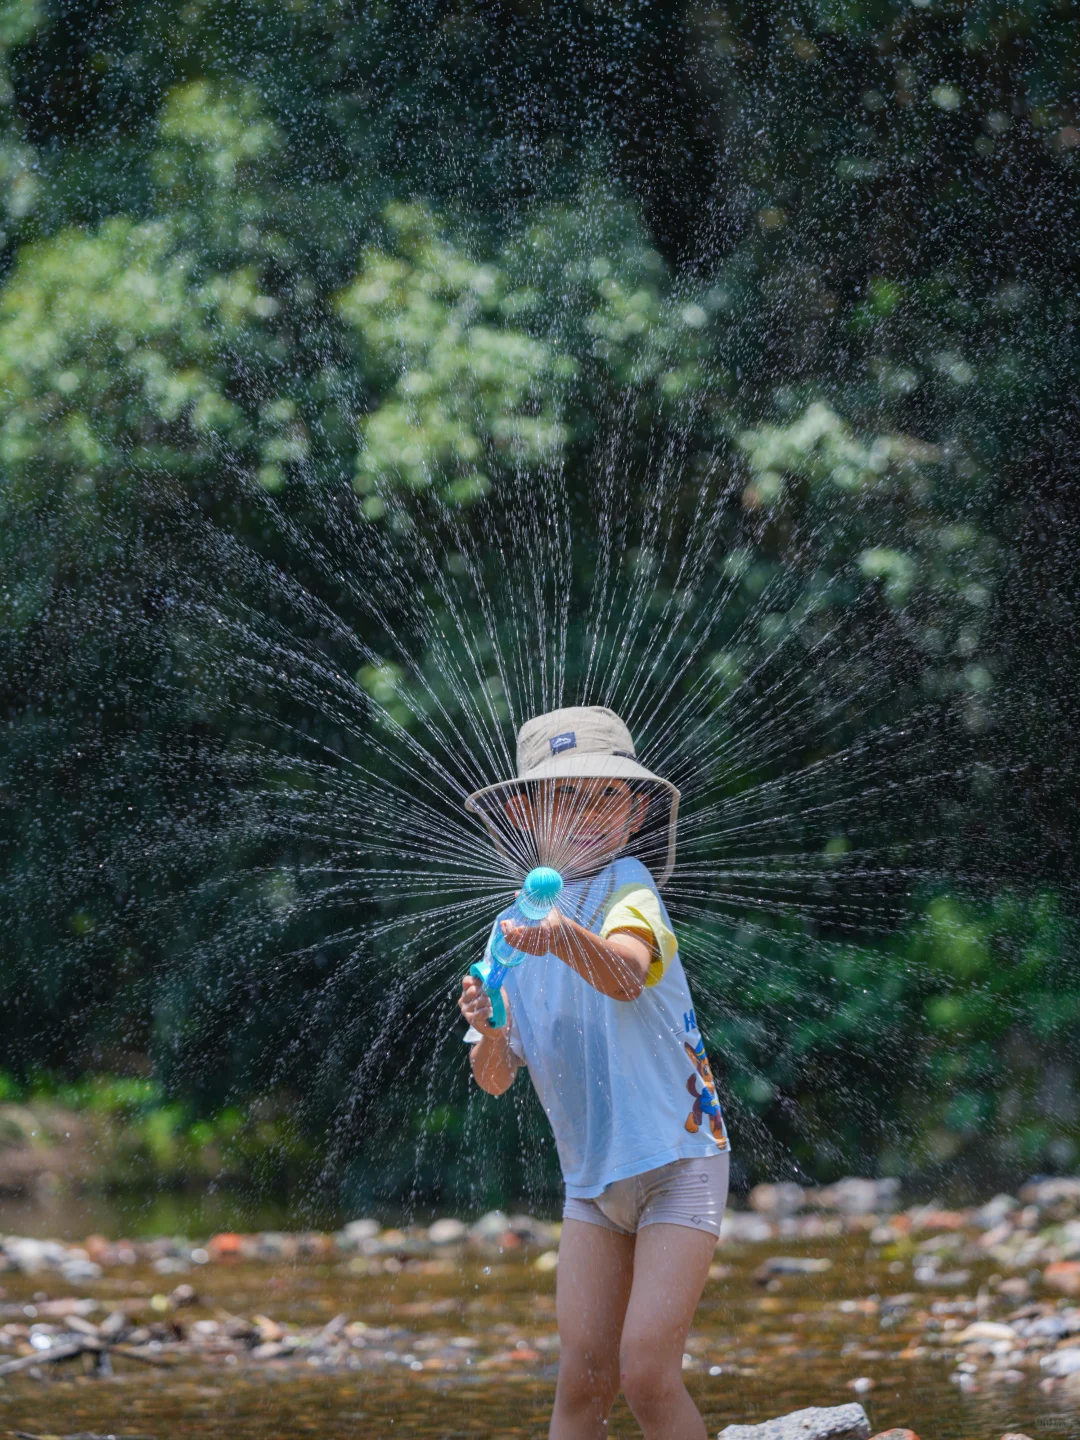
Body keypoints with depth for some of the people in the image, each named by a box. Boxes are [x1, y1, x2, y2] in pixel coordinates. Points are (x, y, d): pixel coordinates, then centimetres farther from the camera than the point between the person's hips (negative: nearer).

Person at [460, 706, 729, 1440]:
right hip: (593, 1177, 6)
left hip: (677, 1160, -5)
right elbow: (496, 1079, 7)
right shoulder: (521, 927, 7)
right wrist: (490, 1034, -16)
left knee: (647, 1371, -14)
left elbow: (627, 974, -35)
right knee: (583, 1378, -1)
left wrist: (568, 938, -55)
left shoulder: (628, 884, -12)